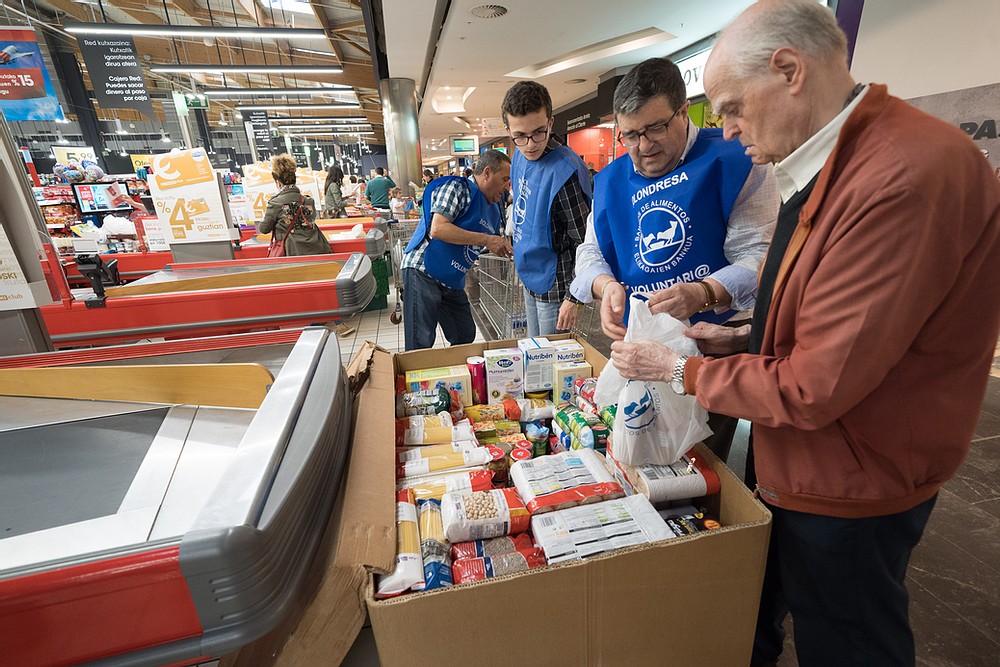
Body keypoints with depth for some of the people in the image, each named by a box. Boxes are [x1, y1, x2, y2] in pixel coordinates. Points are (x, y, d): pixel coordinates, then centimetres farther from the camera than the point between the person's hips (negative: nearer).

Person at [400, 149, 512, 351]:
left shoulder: (493, 211, 17)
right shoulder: (458, 188, -9)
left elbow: (493, 248, 28)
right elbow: (437, 229, -22)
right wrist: (486, 239, -20)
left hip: (453, 282, 9)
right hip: (423, 271, -9)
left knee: (466, 337, 12)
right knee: (420, 345, -8)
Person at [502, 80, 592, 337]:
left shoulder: (564, 171, -25)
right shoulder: (520, 155, 1)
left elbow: (585, 243, -21)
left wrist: (574, 298, -20)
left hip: (555, 285, -8)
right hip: (530, 277, 8)